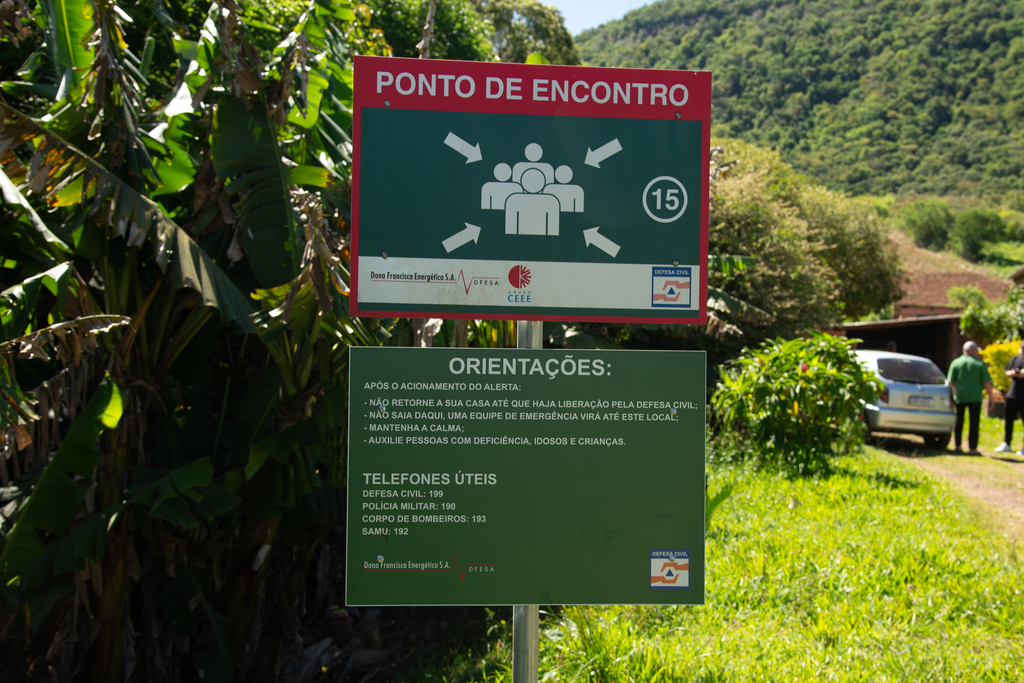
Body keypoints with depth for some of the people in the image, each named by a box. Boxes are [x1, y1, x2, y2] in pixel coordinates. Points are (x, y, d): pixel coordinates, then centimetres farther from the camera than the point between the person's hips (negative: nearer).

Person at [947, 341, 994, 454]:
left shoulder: (955, 363, 4)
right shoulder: (980, 364, 0)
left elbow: (951, 382, 1)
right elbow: (987, 383, -3)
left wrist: (954, 394, 12)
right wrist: (991, 397, 4)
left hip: (959, 397, 2)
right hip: (975, 397, -2)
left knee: (959, 422, 13)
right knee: (974, 423, 1)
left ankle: (958, 446, 17)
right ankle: (973, 448, -2)